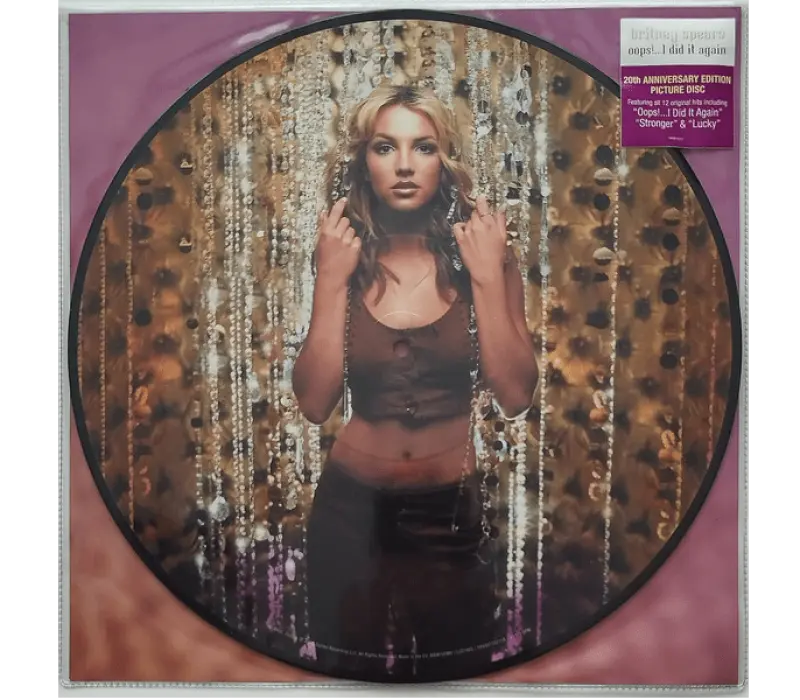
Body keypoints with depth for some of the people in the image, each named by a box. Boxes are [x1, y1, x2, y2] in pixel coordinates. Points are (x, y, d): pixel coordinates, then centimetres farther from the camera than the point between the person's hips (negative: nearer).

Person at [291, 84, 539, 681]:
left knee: (458, 662, 17)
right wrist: (332, 281, -16)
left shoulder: (484, 252, -6)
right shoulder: (345, 257, -4)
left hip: (457, 509, 0)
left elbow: (516, 398, -13)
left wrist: (489, 277, -18)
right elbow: (315, 403, -12)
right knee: (353, 663, 19)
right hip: (353, 507, 1)